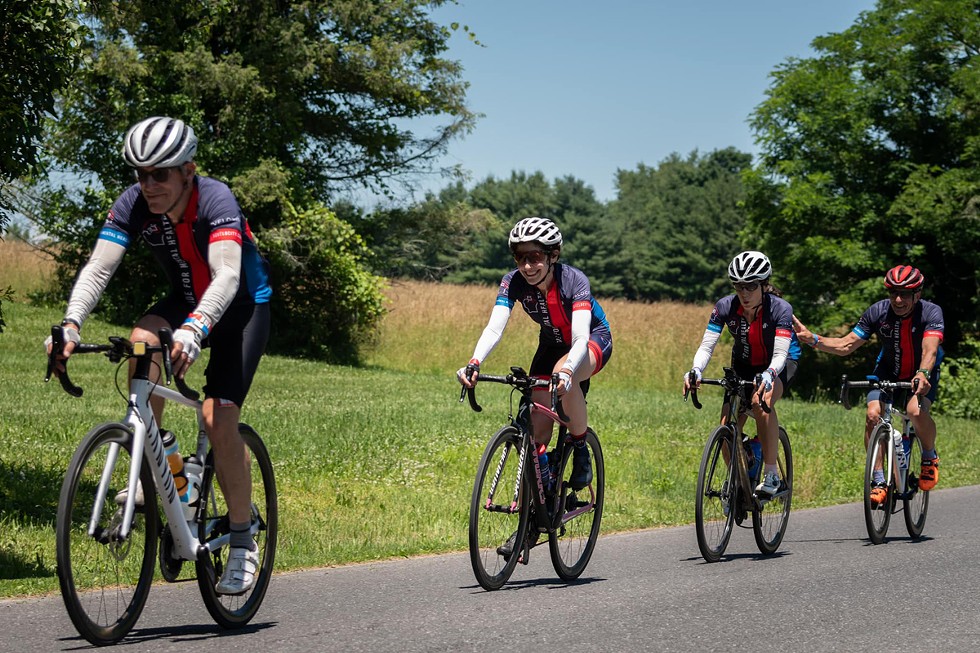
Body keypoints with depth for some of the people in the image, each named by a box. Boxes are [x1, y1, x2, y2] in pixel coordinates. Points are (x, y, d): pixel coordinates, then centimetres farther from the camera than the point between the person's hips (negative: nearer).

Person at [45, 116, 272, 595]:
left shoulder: (215, 200, -31)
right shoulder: (133, 205, -18)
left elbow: (227, 275, -44)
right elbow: (98, 268, -25)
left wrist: (195, 329, -61)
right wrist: (70, 325, -43)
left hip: (241, 307, -4)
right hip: (186, 300, 4)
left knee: (218, 418, -19)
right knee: (141, 343, -30)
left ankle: (243, 538, -3)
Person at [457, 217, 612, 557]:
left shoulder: (573, 280, -32)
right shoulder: (514, 282, -21)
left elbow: (581, 338, -43)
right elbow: (494, 327, -32)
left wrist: (567, 371, -62)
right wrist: (474, 362, -51)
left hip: (594, 341, -4)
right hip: (552, 344, 5)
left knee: (563, 373, -38)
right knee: (537, 431, -4)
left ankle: (581, 453, -15)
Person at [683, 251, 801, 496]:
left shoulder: (780, 309, -29)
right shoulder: (725, 307, -21)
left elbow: (780, 354, -36)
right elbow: (706, 345, -22)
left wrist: (768, 375, -57)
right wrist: (695, 370, -43)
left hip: (781, 364, -4)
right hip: (744, 365, 4)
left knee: (761, 401, -35)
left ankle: (772, 475, -26)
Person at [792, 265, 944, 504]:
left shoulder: (931, 313, -24)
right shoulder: (877, 312, -17)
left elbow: (930, 350, -39)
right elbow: (846, 345, -13)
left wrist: (923, 374, -60)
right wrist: (812, 339, -28)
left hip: (922, 374, -3)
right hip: (887, 372, 3)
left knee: (916, 411, -32)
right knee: (873, 415, -23)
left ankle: (930, 457, -2)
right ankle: (879, 482, -15)